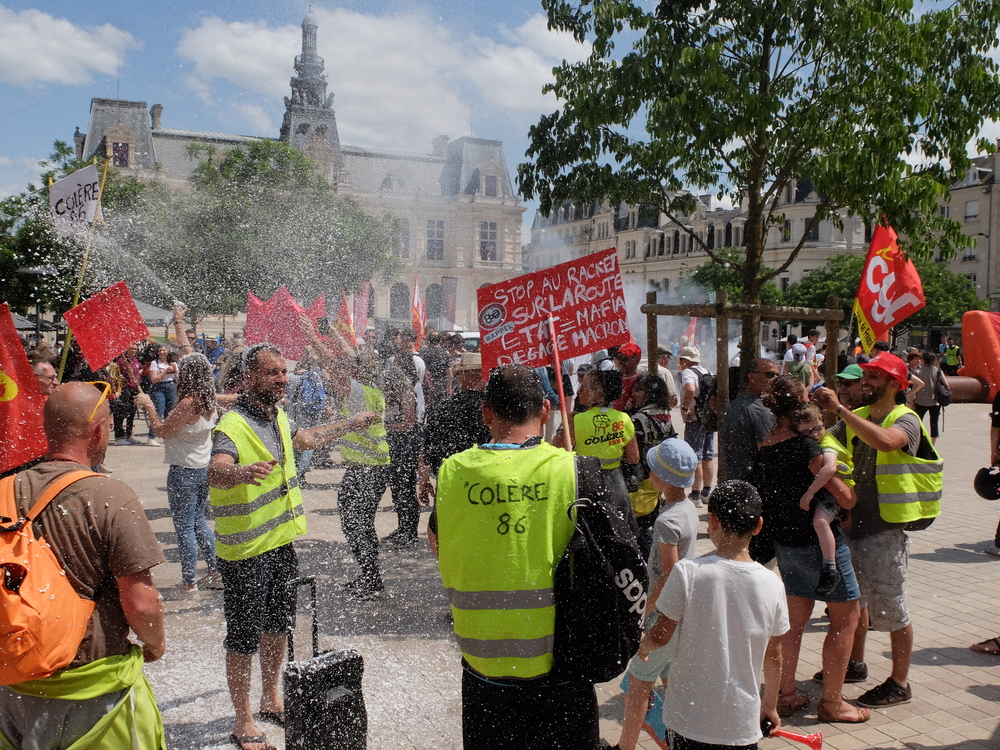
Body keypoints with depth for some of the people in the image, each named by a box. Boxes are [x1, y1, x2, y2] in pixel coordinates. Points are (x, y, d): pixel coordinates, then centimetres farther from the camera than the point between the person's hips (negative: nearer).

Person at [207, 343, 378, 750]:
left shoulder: (278, 417, 5)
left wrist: (352, 423, 32)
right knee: (244, 637, 4)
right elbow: (215, 473, -40)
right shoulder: (234, 425, -21)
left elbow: (307, 438, 27)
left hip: (281, 542, 8)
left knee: (278, 625, 21)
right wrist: (242, 472, -62)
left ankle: (271, 699, 41)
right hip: (245, 552, -8)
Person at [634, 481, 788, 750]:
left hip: (690, 715, -2)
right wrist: (770, 705, 20)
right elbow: (774, 657, 4)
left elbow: (660, 637, -10)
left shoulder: (687, 572, -16)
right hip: (743, 720, 2)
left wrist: (642, 646, 13)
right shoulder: (772, 584, -7)